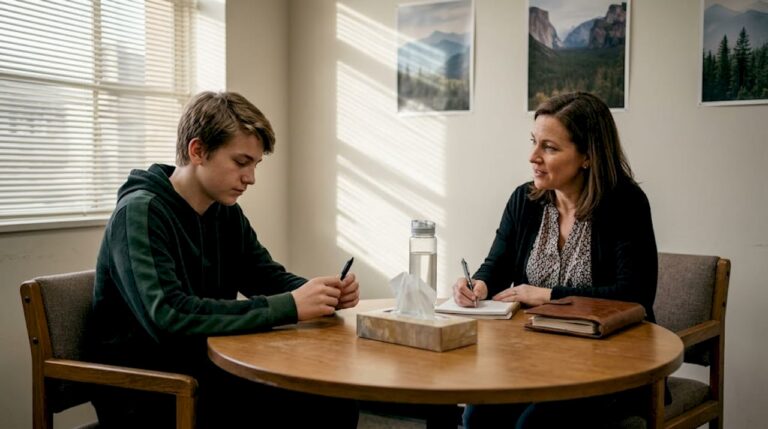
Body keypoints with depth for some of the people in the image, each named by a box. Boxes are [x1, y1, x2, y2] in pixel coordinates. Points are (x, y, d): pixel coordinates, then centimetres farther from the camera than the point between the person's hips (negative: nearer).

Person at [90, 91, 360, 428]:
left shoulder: (226, 212, 6)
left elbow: (268, 277, 14)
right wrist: (288, 307, -29)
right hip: (145, 393, -7)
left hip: (208, 369, 7)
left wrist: (323, 295, -9)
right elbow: (169, 318, -30)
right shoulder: (139, 213, -18)